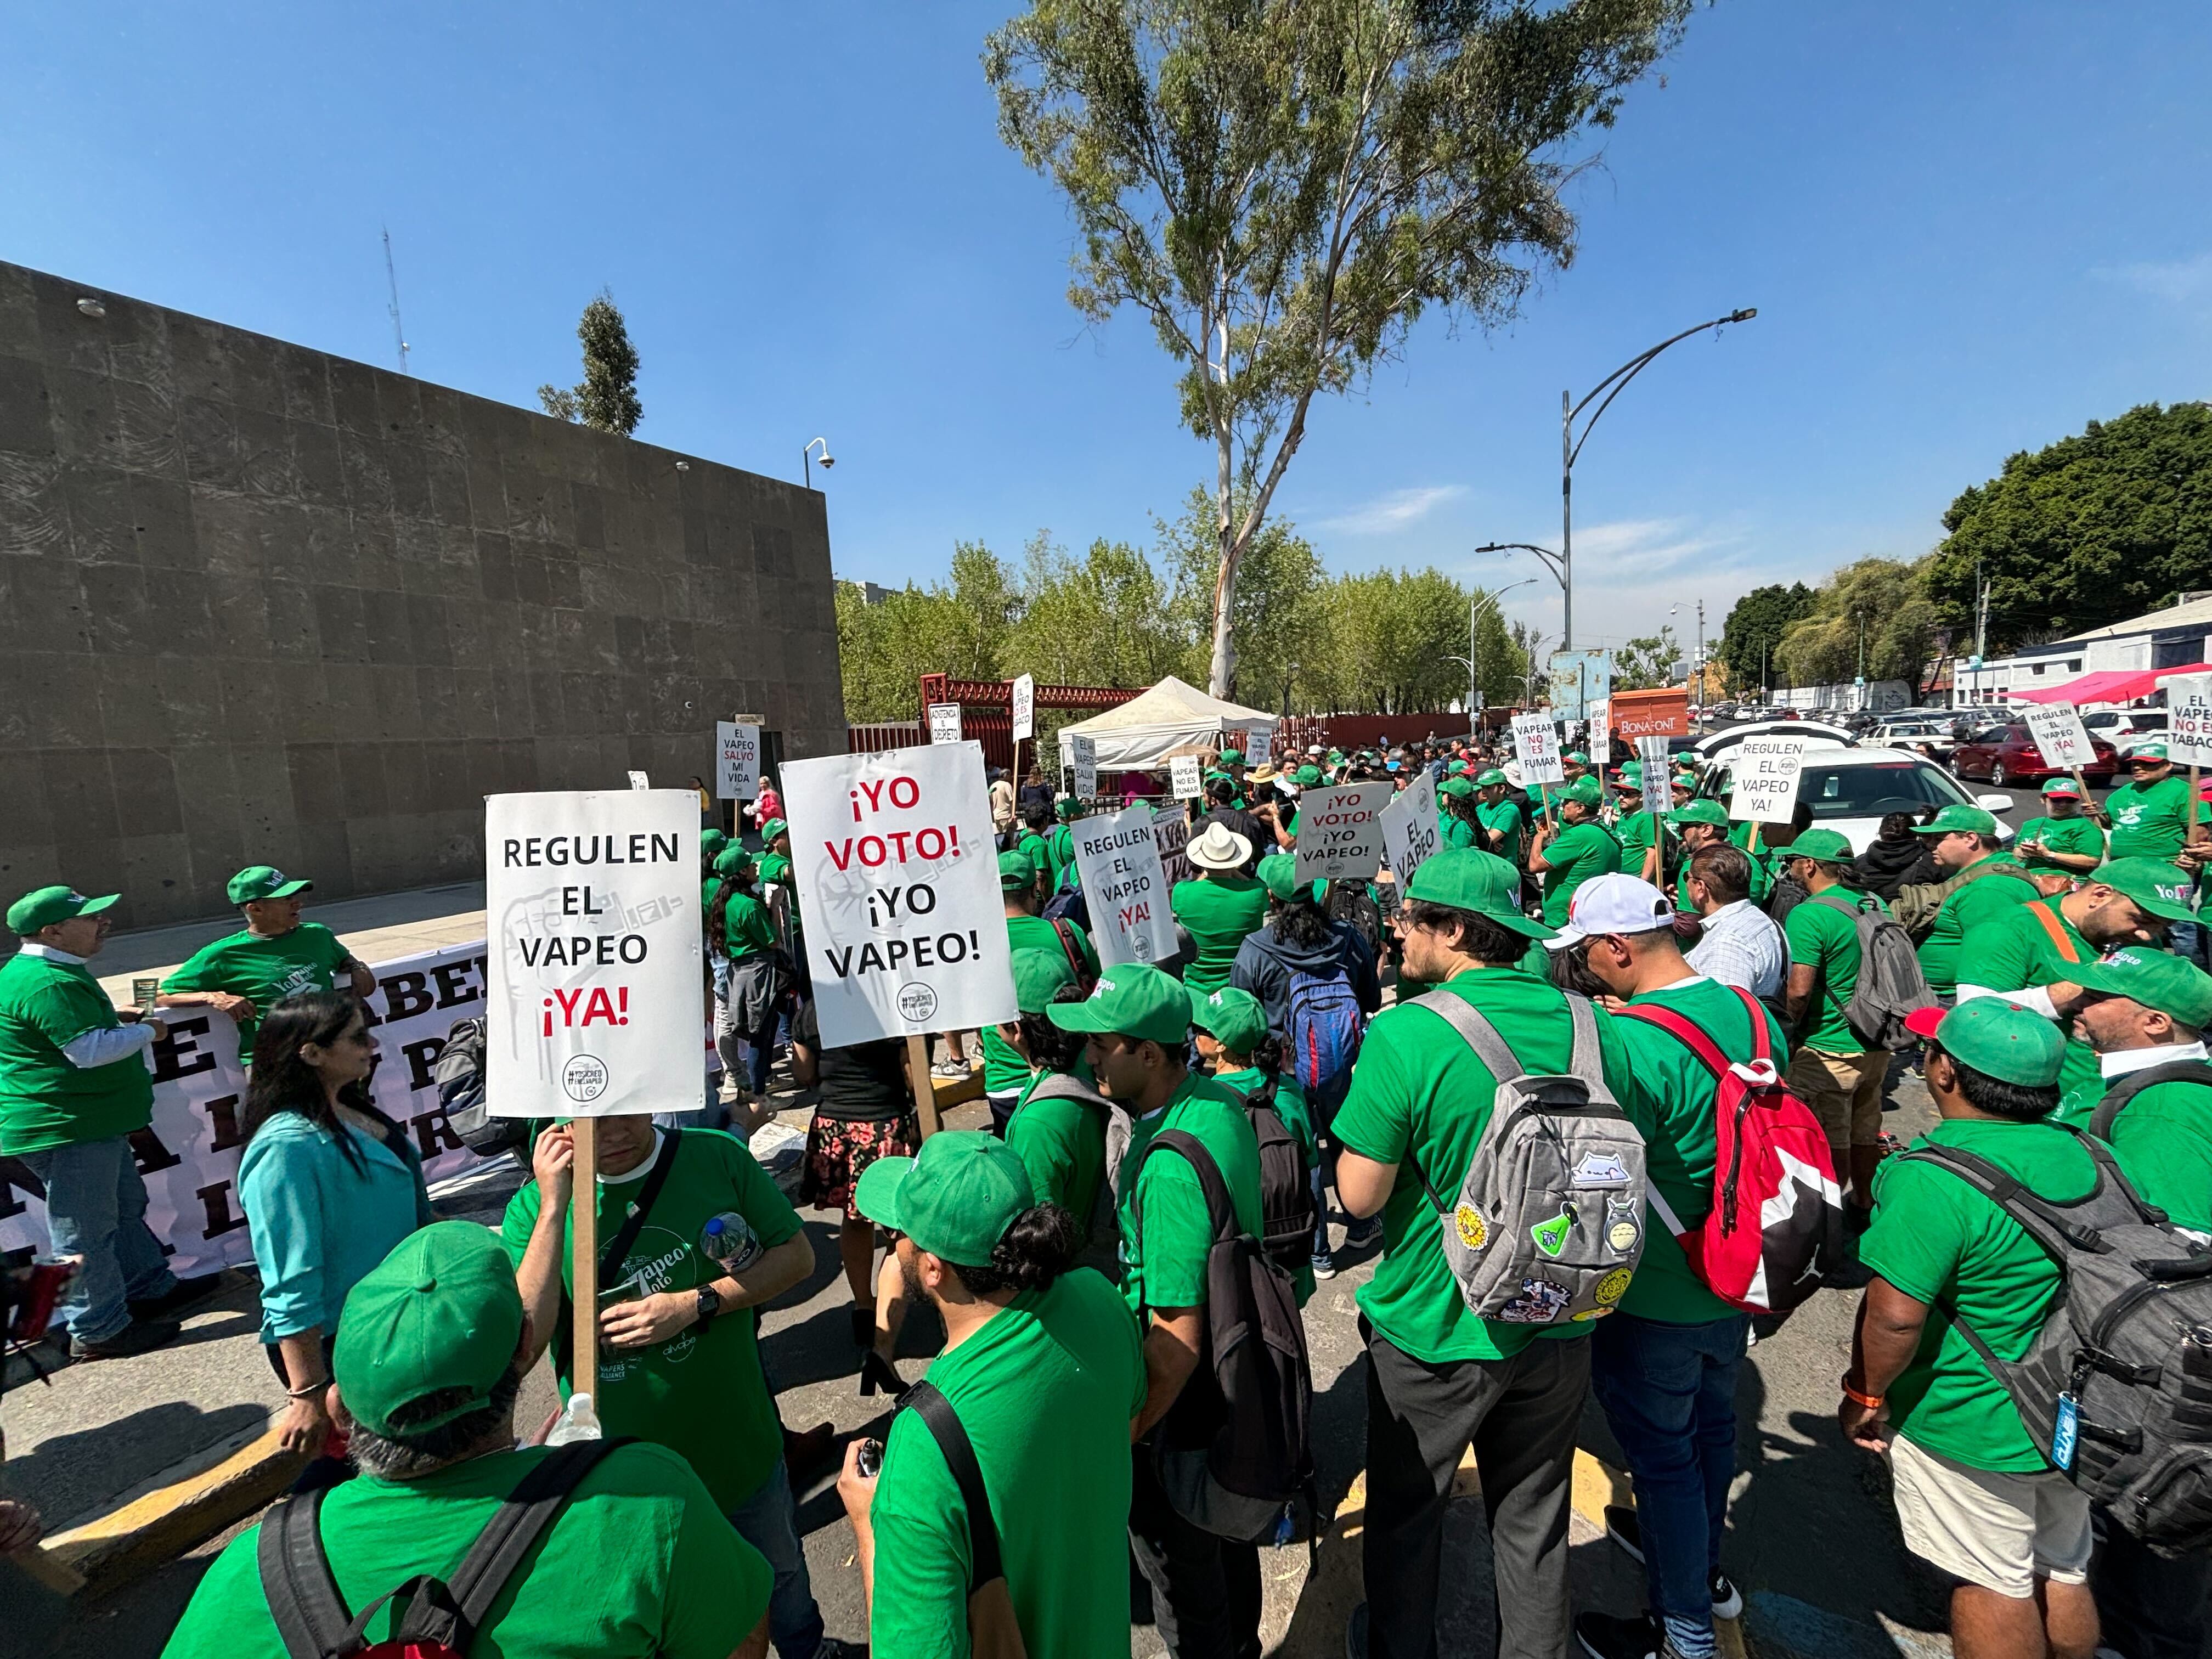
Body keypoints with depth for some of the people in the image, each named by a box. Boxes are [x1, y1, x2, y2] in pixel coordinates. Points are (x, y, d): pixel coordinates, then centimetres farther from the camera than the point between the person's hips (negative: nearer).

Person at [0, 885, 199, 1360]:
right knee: (85, 1232, 1)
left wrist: (112, 1018, 13)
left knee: (126, 1206, 22)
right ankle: (98, 1331, 14)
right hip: (64, 1129, -11)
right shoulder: (48, 983, -25)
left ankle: (151, 1289, 36)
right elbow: (91, 1050, -29)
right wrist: (146, 1032, -14)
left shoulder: (54, 970, 10)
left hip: (92, 1122, 11)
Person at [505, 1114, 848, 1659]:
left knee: (779, 1571, 28)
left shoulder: (718, 1156, -16)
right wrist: (554, 1208, -30)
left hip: (739, 1445, 1)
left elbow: (797, 1256, -10)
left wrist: (696, 1305, -23)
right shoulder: (534, 1205, -15)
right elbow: (519, 1348, -24)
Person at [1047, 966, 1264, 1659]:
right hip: (1238, 1382, 9)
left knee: (1184, 1577, 18)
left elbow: (1178, 1339, -32)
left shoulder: (1170, 1169, -36)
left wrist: (1116, 1443, -20)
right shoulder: (1222, 1102, -7)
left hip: (1185, 1400, -9)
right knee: (1229, 1540, 32)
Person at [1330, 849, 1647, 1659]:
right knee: (1532, 1517, 26)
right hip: (1558, 1322, 4)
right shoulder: (1588, 1025, -9)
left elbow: (1360, 1195, -21)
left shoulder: (1403, 1035, -26)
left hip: (1434, 1328, -4)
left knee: (1406, 1508, 23)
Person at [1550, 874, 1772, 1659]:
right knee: (1712, 1425, 27)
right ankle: (1702, 1568, 51)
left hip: (1653, 1300, -8)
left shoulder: (1631, 1042, -31)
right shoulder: (1752, 1014, -6)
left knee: (1664, 1456, 12)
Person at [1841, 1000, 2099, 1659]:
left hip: (1976, 1426, -7)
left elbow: (1895, 1314, -27)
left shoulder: (1934, 1180, -30)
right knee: (2062, 1575, 24)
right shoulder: (2078, 1154, -5)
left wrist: (1866, 1394, -10)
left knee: (1995, 1584, 13)